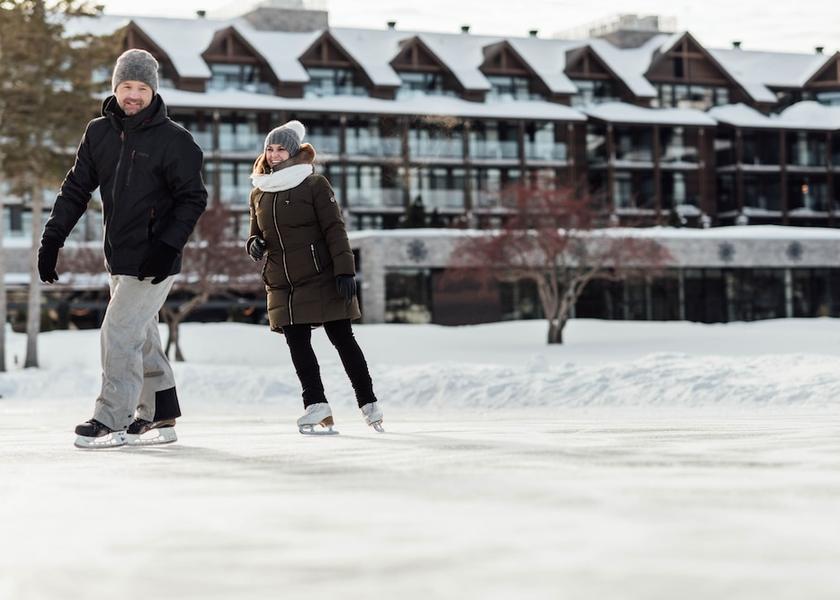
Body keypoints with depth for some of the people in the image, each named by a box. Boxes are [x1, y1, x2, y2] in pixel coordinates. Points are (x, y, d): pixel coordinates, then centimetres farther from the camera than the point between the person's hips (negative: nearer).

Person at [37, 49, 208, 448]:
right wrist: (52, 238, 1)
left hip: (153, 262, -7)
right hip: (119, 259, 7)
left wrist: (169, 245, -19)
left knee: (119, 332, -12)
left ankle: (111, 421, -6)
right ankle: (158, 418, 23)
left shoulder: (173, 140, -10)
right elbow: (76, 188, 9)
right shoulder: (99, 133, 6)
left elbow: (193, 198, -9)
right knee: (140, 338, 13)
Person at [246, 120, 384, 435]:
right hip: (282, 286, 5)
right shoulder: (258, 193, 11)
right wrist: (254, 245, -4)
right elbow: (257, 235, 21)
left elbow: (335, 229, -8)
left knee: (342, 339, 0)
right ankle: (316, 405, -1)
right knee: (297, 343, -2)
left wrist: (345, 270, -17)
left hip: (322, 279, -5)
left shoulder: (314, 184, -4)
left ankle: (368, 402, 8)